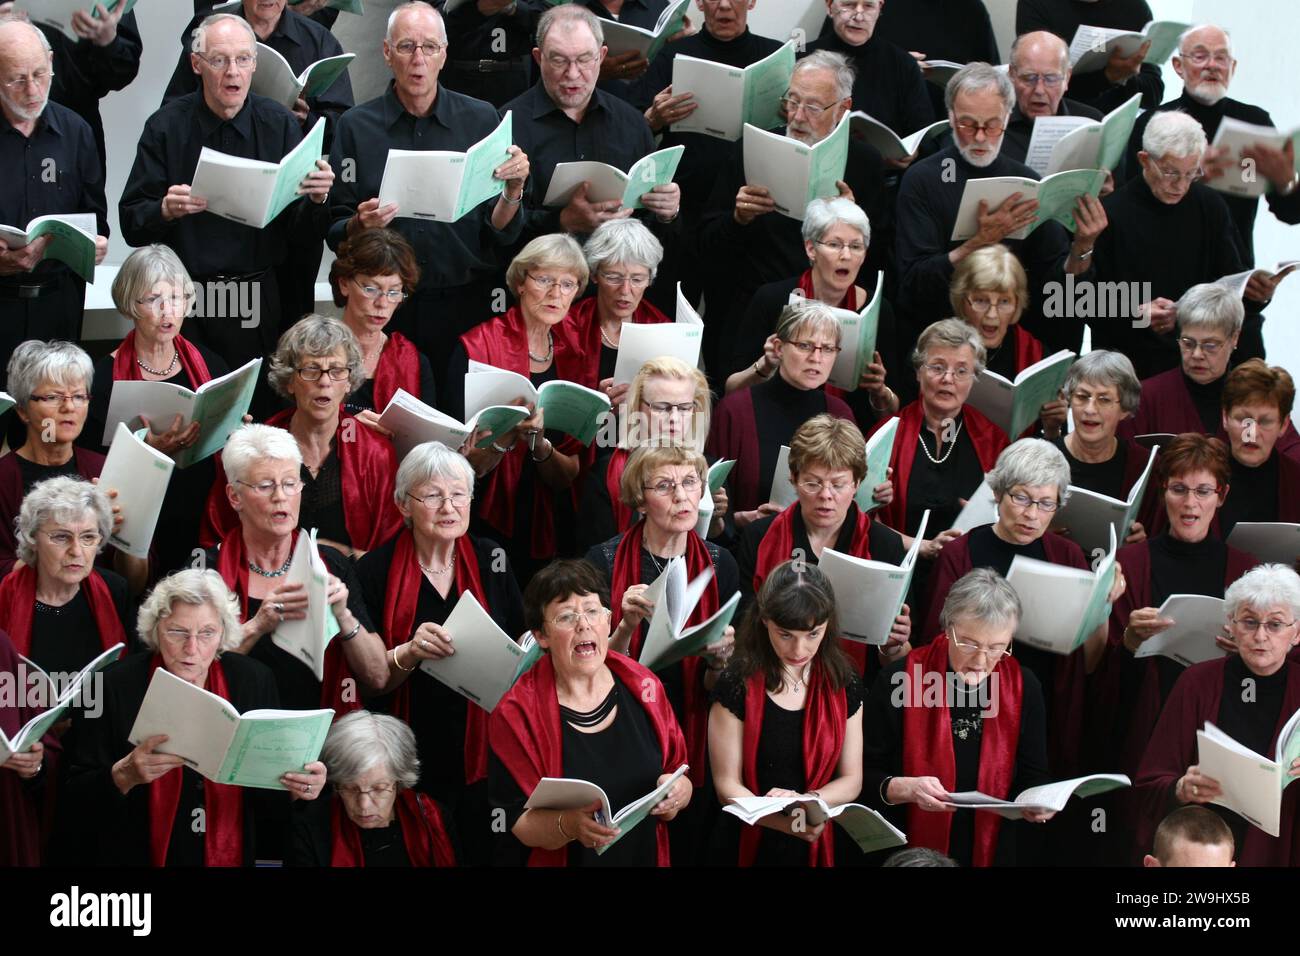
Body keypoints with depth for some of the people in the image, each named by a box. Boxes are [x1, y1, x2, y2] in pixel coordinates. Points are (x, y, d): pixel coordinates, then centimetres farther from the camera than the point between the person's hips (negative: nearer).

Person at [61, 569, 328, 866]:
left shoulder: (255, 681, 3)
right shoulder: (115, 687, -5)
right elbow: (76, 799, -4)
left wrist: (300, 787, -10)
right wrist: (124, 776, -20)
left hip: (236, 857, 2)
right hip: (140, 857, -2)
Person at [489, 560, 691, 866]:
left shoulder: (643, 688, 3)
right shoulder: (516, 714, -6)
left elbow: (682, 777, 10)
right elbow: (517, 823, -8)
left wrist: (678, 792, -10)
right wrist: (569, 825, -25)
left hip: (649, 857, 3)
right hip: (567, 861, -3)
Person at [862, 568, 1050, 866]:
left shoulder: (1024, 688, 0)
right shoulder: (897, 681, -9)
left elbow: (1033, 777, 7)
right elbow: (865, 776, -6)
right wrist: (906, 788, -25)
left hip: (994, 853, 5)